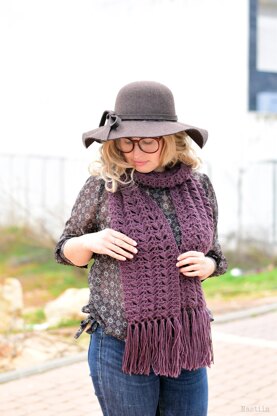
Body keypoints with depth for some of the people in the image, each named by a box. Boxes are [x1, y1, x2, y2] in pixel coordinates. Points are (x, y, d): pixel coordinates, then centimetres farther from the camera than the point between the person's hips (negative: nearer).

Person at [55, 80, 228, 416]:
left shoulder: (199, 186, 2)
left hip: (187, 343, 3)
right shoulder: (103, 186, -6)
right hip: (123, 346, -3)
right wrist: (90, 241, -15)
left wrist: (205, 265, -9)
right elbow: (67, 251, 7)